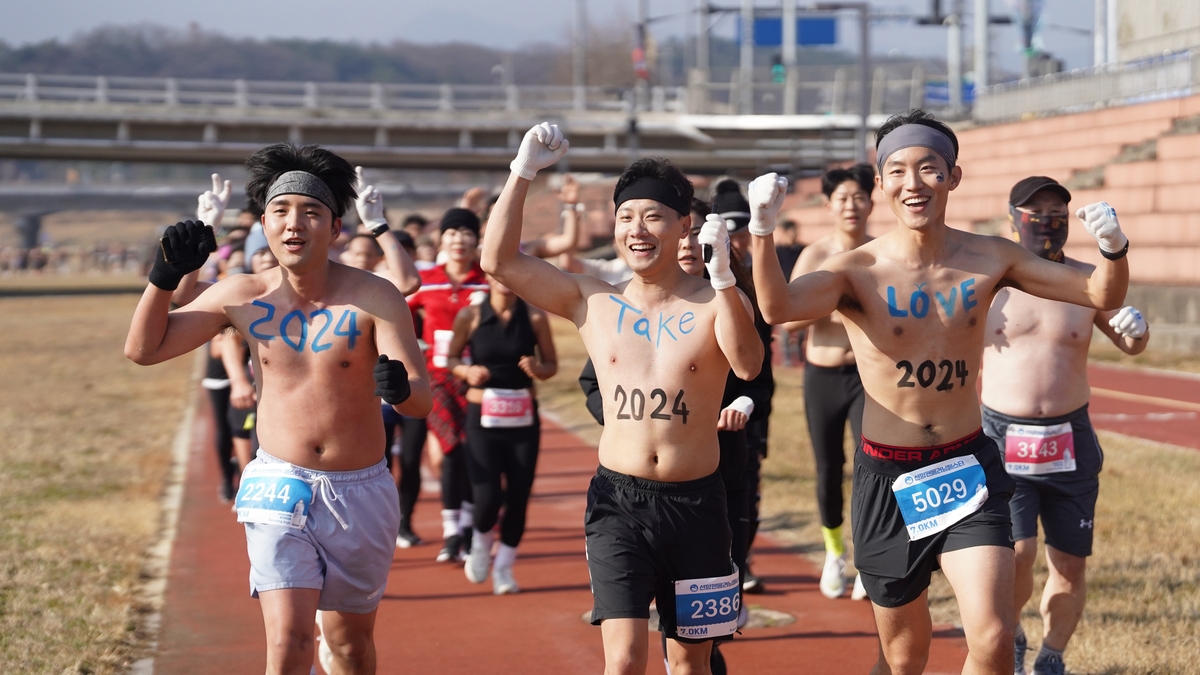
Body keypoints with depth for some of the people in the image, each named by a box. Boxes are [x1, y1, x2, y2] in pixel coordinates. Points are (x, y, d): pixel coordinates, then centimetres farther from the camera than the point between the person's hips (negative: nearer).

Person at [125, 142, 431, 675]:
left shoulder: (373, 298, -13)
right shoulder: (242, 296, -5)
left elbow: (420, 399, -21)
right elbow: (144, 349, 1)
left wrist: (400, 388, -45)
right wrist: (166, 275, -15)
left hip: (359, 491, 0)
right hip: (280, 488, 0)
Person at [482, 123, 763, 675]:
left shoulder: (714, 305, -4)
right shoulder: (593, 303, 3)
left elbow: (748, 365, -24)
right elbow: (499, 261, -2)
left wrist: (722, 278, -38)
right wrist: (523, 171, -8)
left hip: (695, 504, 0)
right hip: (618, 503, 0)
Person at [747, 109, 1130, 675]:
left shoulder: (988, 259, -2)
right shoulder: (859, 270, -12)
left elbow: (1101, 297, 1)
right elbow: (778, 308, -31)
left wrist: (1114, 250, -21)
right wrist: (762, 229, -47)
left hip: (967, 470, 1)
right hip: (888, 480, -1)